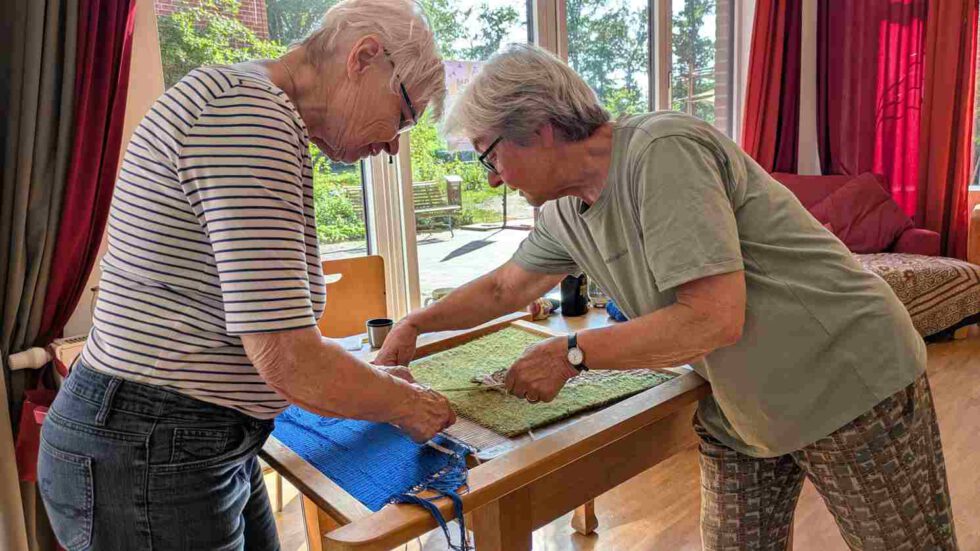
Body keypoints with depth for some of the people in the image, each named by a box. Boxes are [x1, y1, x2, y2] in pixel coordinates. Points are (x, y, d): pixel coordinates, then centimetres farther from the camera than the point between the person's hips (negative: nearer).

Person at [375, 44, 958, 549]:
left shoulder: (661, 152, -26)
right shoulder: (565, 212, 0)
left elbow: (715, 319, -30)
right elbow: (504, 288, 16)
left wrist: (572, 353, -22)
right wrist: (415, 324, 11)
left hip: (849, 384, -6)